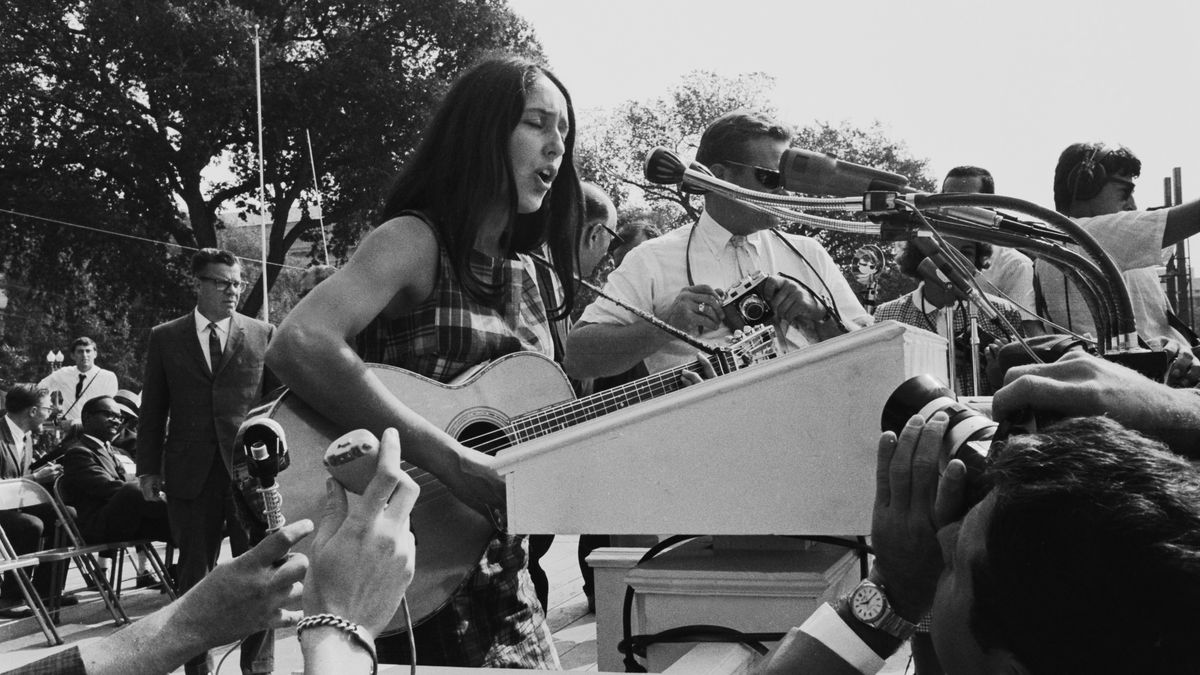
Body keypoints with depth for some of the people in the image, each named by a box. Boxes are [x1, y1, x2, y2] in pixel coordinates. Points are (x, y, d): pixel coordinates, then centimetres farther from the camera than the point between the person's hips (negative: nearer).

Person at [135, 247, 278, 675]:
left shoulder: (263, 335, 6)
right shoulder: (165, 338, 8)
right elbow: (152, 409, 8)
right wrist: (148, 468, 3)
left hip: (251, 470, 0)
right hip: (190, 475, 1)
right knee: (194, 572, 9)